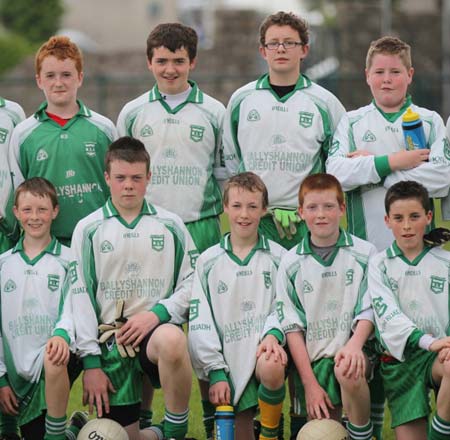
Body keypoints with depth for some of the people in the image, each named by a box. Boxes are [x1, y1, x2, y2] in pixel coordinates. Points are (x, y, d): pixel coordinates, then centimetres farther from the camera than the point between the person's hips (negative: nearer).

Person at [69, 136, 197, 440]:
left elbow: (192, 282, 7)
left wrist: (157, 313, -11)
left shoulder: (170, 225, 8)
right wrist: (91, 362, -4)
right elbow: (80, 297, 3)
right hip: (110, 339, 1)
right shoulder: (88, 229, 6)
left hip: (157, 328, -1)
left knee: (172, 340, -39)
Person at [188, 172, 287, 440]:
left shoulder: (278, 257, 7)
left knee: (271, 368, -37)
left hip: (265, 350, -1)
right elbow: (200, 320, 4)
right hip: (229, 360, 2)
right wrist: (215, 372, -4)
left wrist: (273, 334, -20)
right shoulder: (209, 262, 8)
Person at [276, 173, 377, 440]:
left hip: (352, 349, -2)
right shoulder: (291, 263, 4)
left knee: (348, 371, -35)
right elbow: (292, 325, 2)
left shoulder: (365, 254, 3)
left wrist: (354, 345, -22)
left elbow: (368, 311, 0)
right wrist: (310, 383, -6)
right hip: (313, 357, 2)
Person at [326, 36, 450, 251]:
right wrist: (392, 162, -13)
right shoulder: (351, 122, 10)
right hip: (364, 241, 0)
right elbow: (335, 173, -5)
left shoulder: (430, 121, 8)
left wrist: (370, 165, -7)